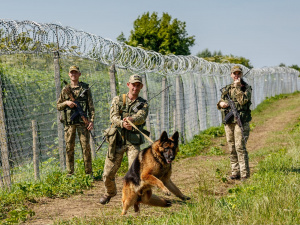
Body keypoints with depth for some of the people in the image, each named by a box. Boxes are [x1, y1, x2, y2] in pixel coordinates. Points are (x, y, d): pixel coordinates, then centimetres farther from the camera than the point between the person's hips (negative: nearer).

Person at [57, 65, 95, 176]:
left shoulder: (85, 88, 6)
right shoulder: (65, 89, 12)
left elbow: (91, 106, 4)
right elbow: (58, 106, 15)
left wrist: (92, 120, -7)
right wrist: (66, 103, -6)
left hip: (82, 122, -2)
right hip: (69, 123, 2)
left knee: (86, 147, -4)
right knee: (69, 148, 2)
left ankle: (89, 173, 1)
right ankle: (70, 173, 8)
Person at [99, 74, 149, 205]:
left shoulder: (143, 104, 7)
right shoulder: (118, 100, 8)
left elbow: (141, 118, -14)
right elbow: (113, 117, -9)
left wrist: (131, 119, -38)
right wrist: (122, 123, -32)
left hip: (133, 142, -1)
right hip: (117, 141, 1)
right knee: (108, 173, 4)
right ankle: (110, 192, 33)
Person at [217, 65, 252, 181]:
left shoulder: (246, 87, 0)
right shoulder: (227, 88, 16)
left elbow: (243, 100, -16)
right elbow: (220, 103, 18)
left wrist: (238, 87, -14)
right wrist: (221, 103, -5)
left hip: (241, 121, -6)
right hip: (228, 122, 6)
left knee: (240, 147, -12)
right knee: (232, 149, 7)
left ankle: (244, 174, -11)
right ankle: (235, 172, 13)